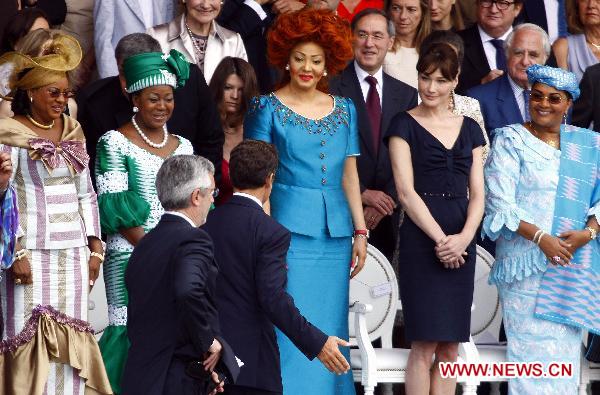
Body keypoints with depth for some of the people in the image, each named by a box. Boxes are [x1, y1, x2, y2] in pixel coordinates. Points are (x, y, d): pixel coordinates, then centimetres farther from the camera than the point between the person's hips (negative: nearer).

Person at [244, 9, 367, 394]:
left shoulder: (344, 109, 12)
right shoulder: (268, 108, 0)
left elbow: (349, 174, 14)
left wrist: (360, 232, 9)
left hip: (335, 232, 4)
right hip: (288, 228, -4)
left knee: (329, 328, 7)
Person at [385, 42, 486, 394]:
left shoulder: (470, 129, 15)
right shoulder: (405, 125, 2)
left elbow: (477, 193, 9)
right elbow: (406, 190, -6)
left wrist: (464, 237, -9)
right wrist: (440, 238, -14)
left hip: (461, 242, 4)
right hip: (421, 238, -4)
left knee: (450, 349, 3)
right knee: (424, 345, -9)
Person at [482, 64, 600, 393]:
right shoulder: (510, 140, 2)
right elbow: (500, 202, -6)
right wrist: (540, 237, -18)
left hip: (573, 265, 3)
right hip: (525, 262, -3)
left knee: (565, 348, 4)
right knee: (531, 344, -7)